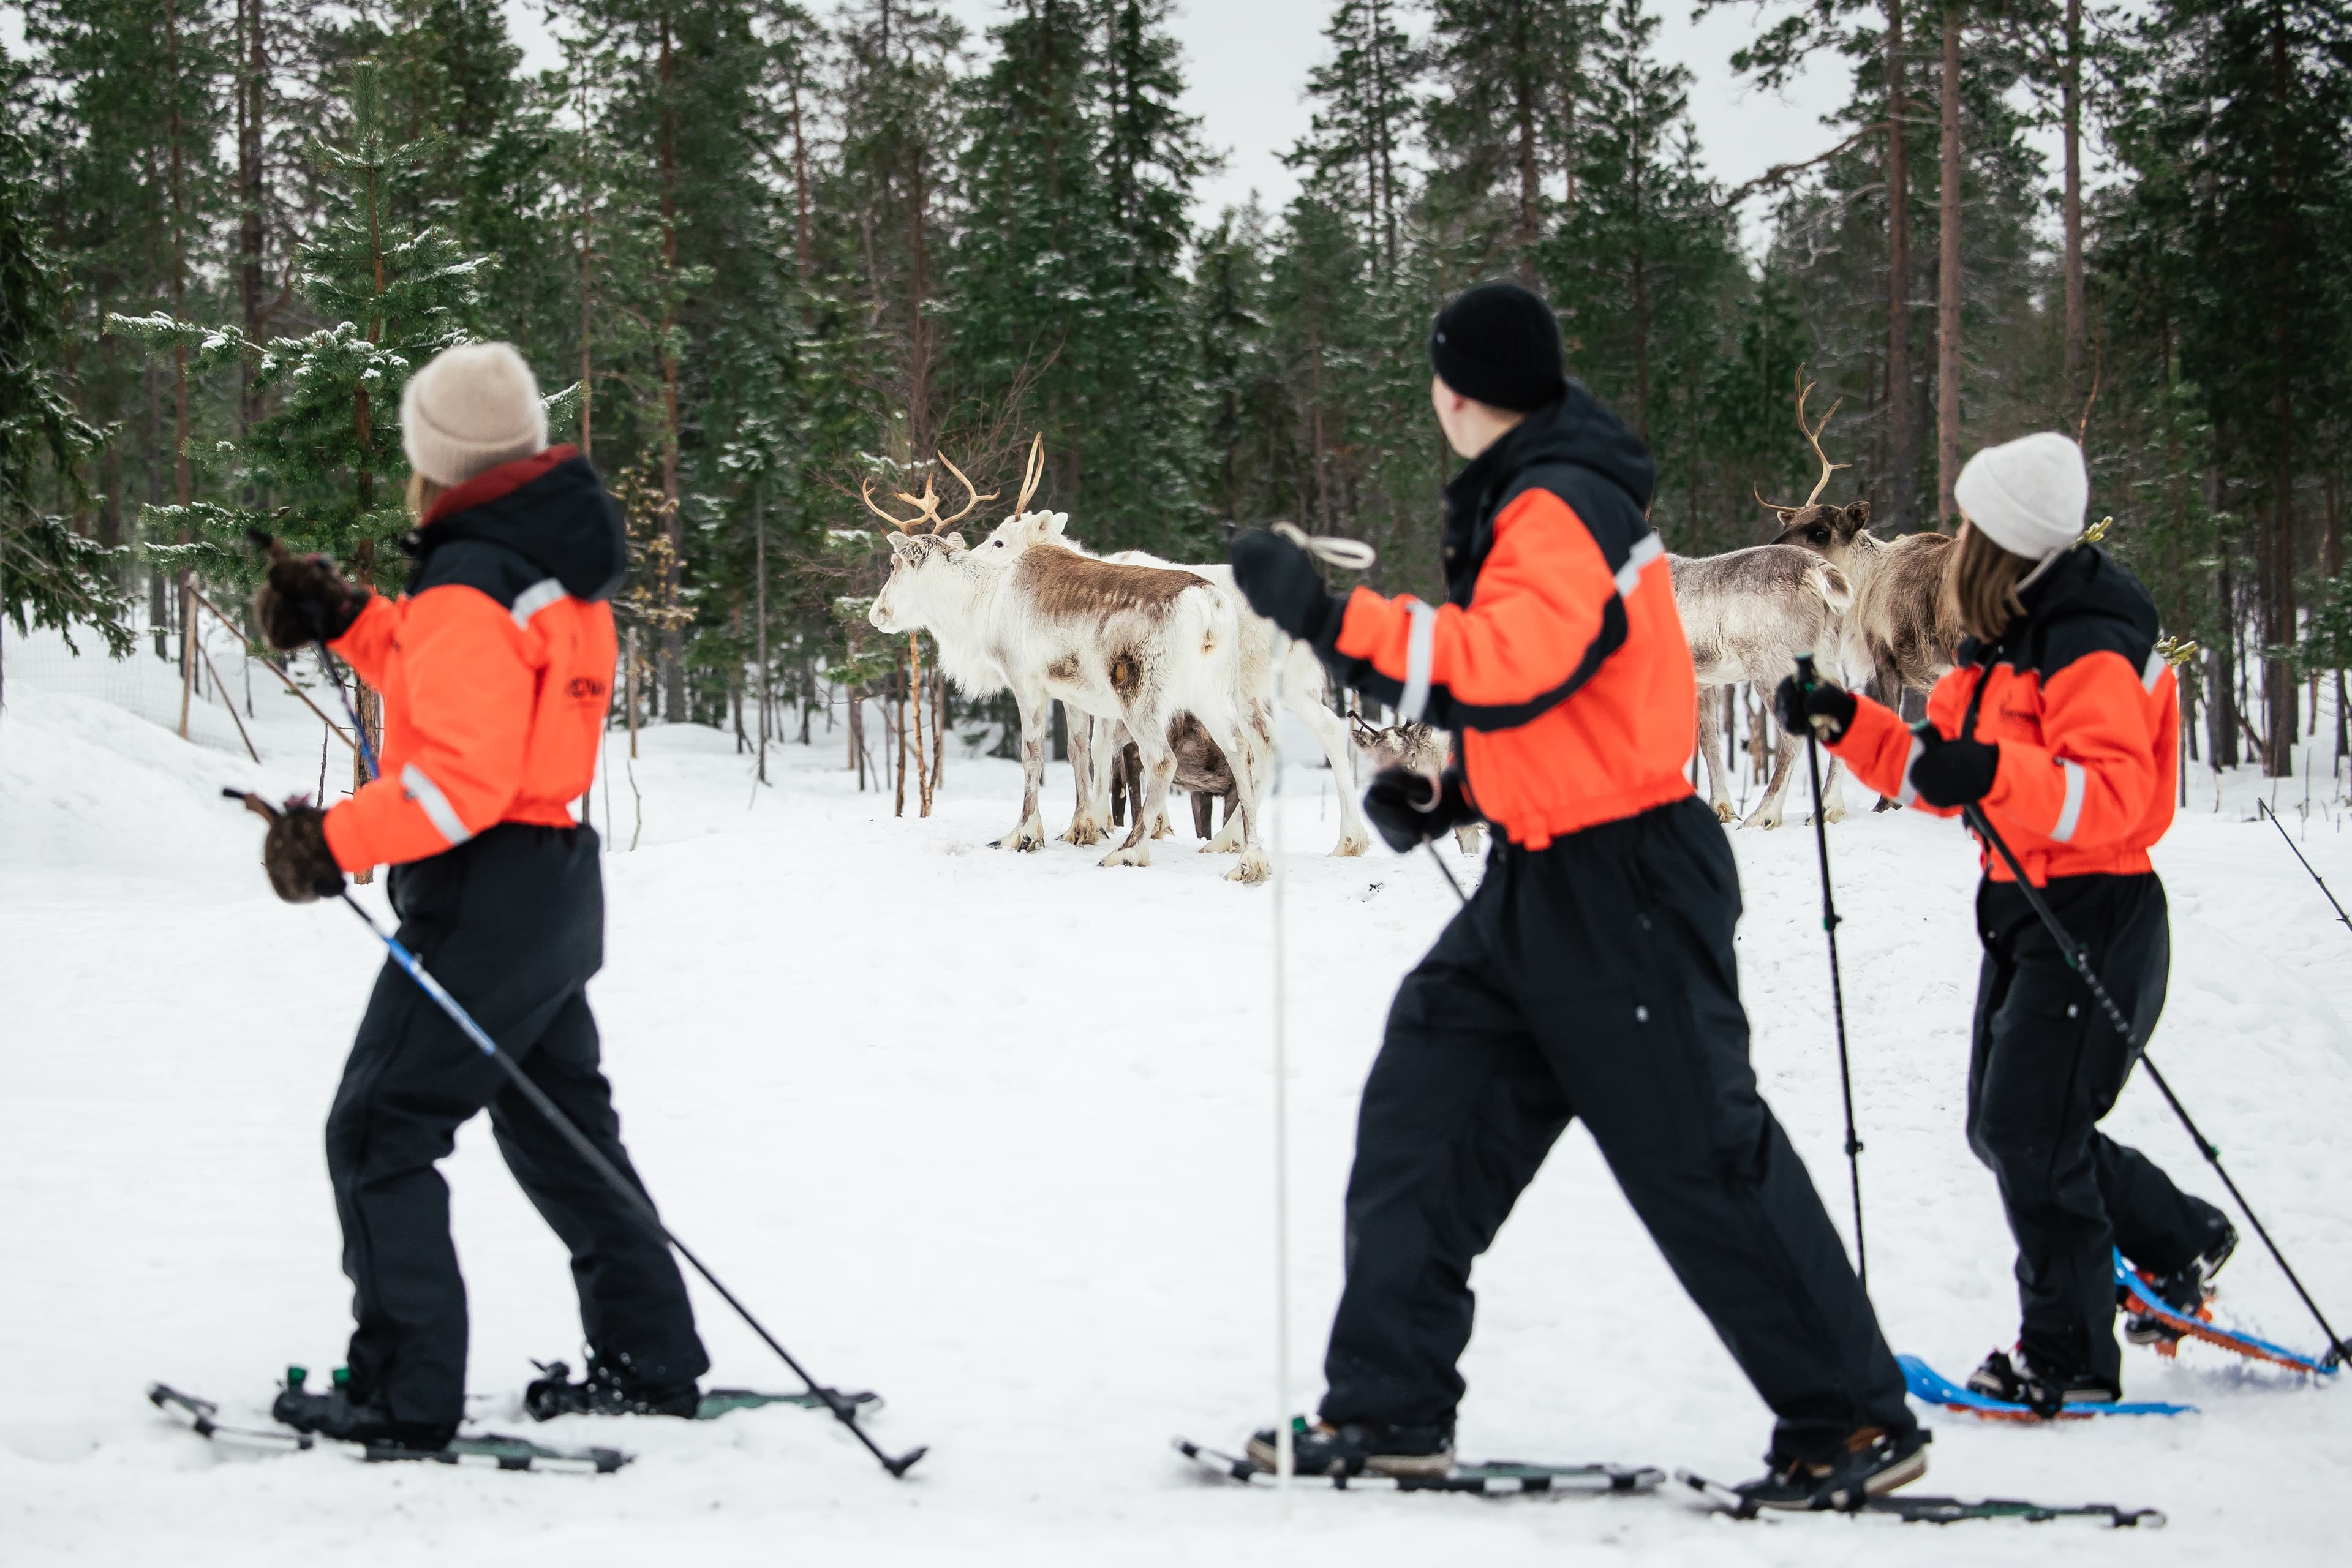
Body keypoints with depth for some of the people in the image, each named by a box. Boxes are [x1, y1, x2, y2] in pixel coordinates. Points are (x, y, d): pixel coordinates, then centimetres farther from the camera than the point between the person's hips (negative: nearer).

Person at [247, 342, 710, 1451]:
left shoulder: (468, 590, -20)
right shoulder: (558, 564, 10)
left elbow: (467, 773, -26)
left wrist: (336, 843, -23)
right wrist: (348, 622, 17)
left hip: (483, 899, -10)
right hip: (559, 888, 10)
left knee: (379, 1133, -2)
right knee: (560, 1125, 21)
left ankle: (405, 1391, -3)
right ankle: (649, 1361, 26)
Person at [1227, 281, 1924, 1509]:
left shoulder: (1561, 508, -18)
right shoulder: (1523, 499, 14)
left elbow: (1513, 667, -35)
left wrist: (1332, 618, -35)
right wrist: (1451, 792, 13)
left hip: (1623, 884, -10)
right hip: (1538, 880, 10)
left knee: (1703, 1155, -4)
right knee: (1420, 1113, 5)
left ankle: (1857, 1420, 6)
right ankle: (1390, 1407, 9)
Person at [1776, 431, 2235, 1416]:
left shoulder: (2089, 652, -17)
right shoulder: (2002, 648, 14)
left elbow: (2114, 793, -30)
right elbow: (1936, 771, 19)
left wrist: (1994, 774, -43)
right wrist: (1846, 725, 6)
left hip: (2097, 916, -10)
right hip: (2025, 913, 10)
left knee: (2031, 1130, -12)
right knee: (2003, 1127, 13)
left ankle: (2070, 1358, -4)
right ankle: (2180, 1241, 32)